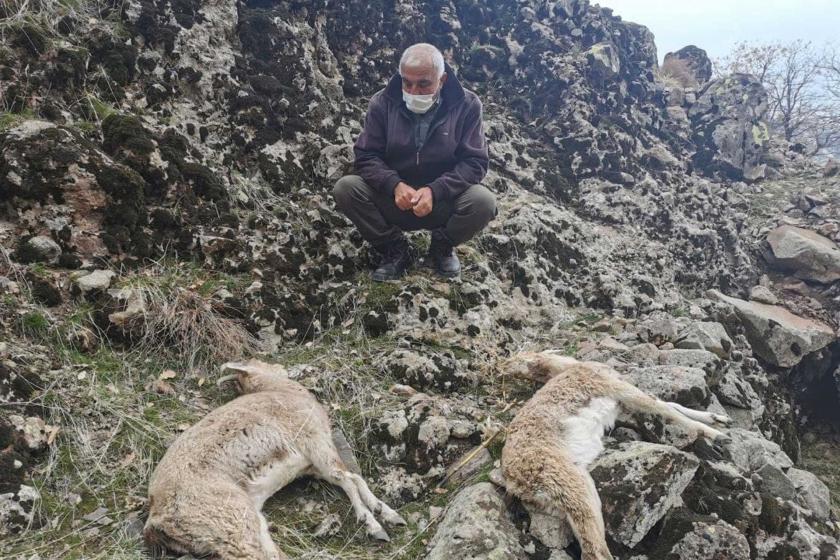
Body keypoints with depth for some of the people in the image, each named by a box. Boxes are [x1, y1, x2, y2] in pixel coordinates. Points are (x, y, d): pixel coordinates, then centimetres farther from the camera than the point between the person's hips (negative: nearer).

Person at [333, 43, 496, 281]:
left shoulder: (467, 105, -9)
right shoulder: (382, 102, -5)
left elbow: (475, 162, -12)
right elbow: (366, 156, -6)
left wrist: (434, 191, -27)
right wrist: (395, 185, -26)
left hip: (443, 202, -1)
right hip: (393, 199, 1)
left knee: (483, 201, -31)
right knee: (345, 188, -23)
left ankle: (442, 246, 2)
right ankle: (396, 250, -3)